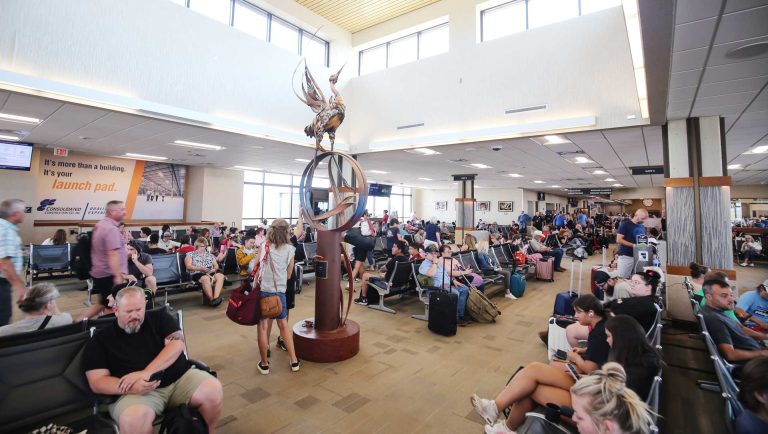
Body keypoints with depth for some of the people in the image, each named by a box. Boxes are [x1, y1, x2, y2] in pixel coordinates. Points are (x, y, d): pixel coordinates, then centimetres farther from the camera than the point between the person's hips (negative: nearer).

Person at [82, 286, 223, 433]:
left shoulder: (159, 318, 9)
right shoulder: (100, 340, 6)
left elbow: (177, 344, -5)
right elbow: (97, 382, -1)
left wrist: (147, 373, -19)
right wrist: (131, 387, -20)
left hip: (180, 378, 2)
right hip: (138, 390, -1)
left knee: (213, 390, -24)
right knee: (133, 420, -36)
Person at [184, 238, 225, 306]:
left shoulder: (210, 255, 27)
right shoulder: (190, 254, 16)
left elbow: (216, 265, 20)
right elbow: (188, 266, 1)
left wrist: (214, 269, -4)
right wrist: (201, 268, -14)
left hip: (211, 273, 4)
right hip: (197, 274, -4)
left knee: (220, 276, -31)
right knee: (206, 278, -40)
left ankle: (216, 297, -45)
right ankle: (211, 299, -35)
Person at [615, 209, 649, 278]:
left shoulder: (642, 227, 14)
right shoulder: (625, 225, -7)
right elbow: (618, 240, -13)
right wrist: (633, 245, -20)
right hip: (626, 256, -7)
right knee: (623, 278, -5)